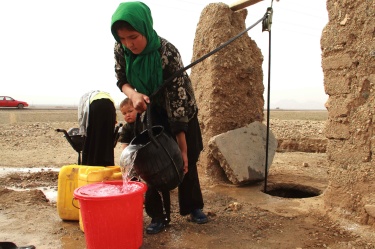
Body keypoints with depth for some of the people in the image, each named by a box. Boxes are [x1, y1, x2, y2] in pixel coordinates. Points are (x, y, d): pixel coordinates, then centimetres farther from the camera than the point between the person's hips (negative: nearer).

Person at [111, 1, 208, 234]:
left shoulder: (168, 53, -34)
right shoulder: (121, 50, -20)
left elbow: (178, 102, -34)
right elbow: (122, 80, -5)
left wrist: (182, 149, -32)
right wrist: (133, 94, -32)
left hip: (180, 112, -3)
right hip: (151, 112, 3)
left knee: (186, 162, 5)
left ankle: (194, 207, 25)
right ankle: (159, 216, 13)